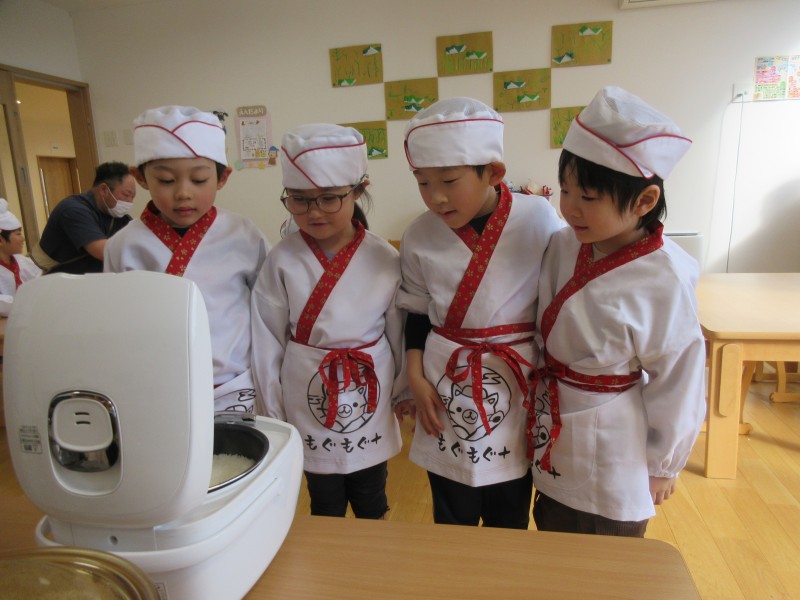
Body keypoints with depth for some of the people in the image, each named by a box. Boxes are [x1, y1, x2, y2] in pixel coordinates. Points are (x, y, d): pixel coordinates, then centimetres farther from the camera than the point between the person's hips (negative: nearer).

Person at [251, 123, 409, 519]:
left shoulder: (384, 260, -11)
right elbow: (268, 342, -4)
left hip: (369, 397, 0)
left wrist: (403, 392, 8)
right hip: (309, 401, 0)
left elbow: (399, 333, -1)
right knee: (325, 506, 18)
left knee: (371, 505, 19)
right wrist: (272, 413, 1)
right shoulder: (282, 261, -10)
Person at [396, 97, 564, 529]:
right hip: (446, 388, 2)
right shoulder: (419, 237, -5)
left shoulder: (539, 220, -12)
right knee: (452, 519, 17)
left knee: (510, 519, 17)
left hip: (519, 384, -1)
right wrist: (416, 377, -3)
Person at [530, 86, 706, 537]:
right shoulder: (564, 246, -10)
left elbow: (678, 382, -13)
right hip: (554, 436, 5)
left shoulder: (665, 281, -24)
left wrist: (663, 465, -3)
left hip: (613, 454, -5)